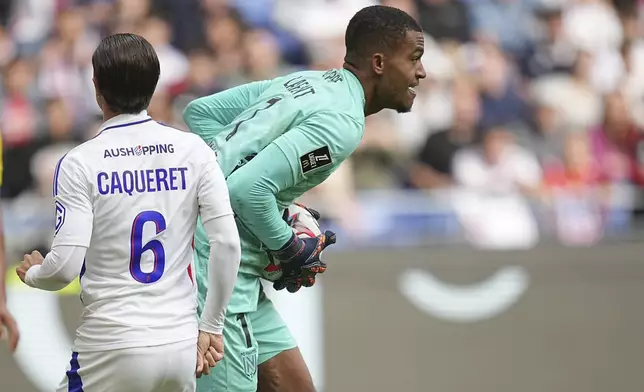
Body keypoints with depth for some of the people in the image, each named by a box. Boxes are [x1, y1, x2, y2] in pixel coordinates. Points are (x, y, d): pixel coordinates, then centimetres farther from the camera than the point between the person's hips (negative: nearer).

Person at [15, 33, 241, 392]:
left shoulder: (80, 163, -7)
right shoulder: (193, 150, 1)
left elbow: (66, 266, -11)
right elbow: (228, 243, -3)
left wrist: (32, 274, 13)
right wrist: (211, 326, 7)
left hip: (113, 348, -4)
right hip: (183, 345, 4)